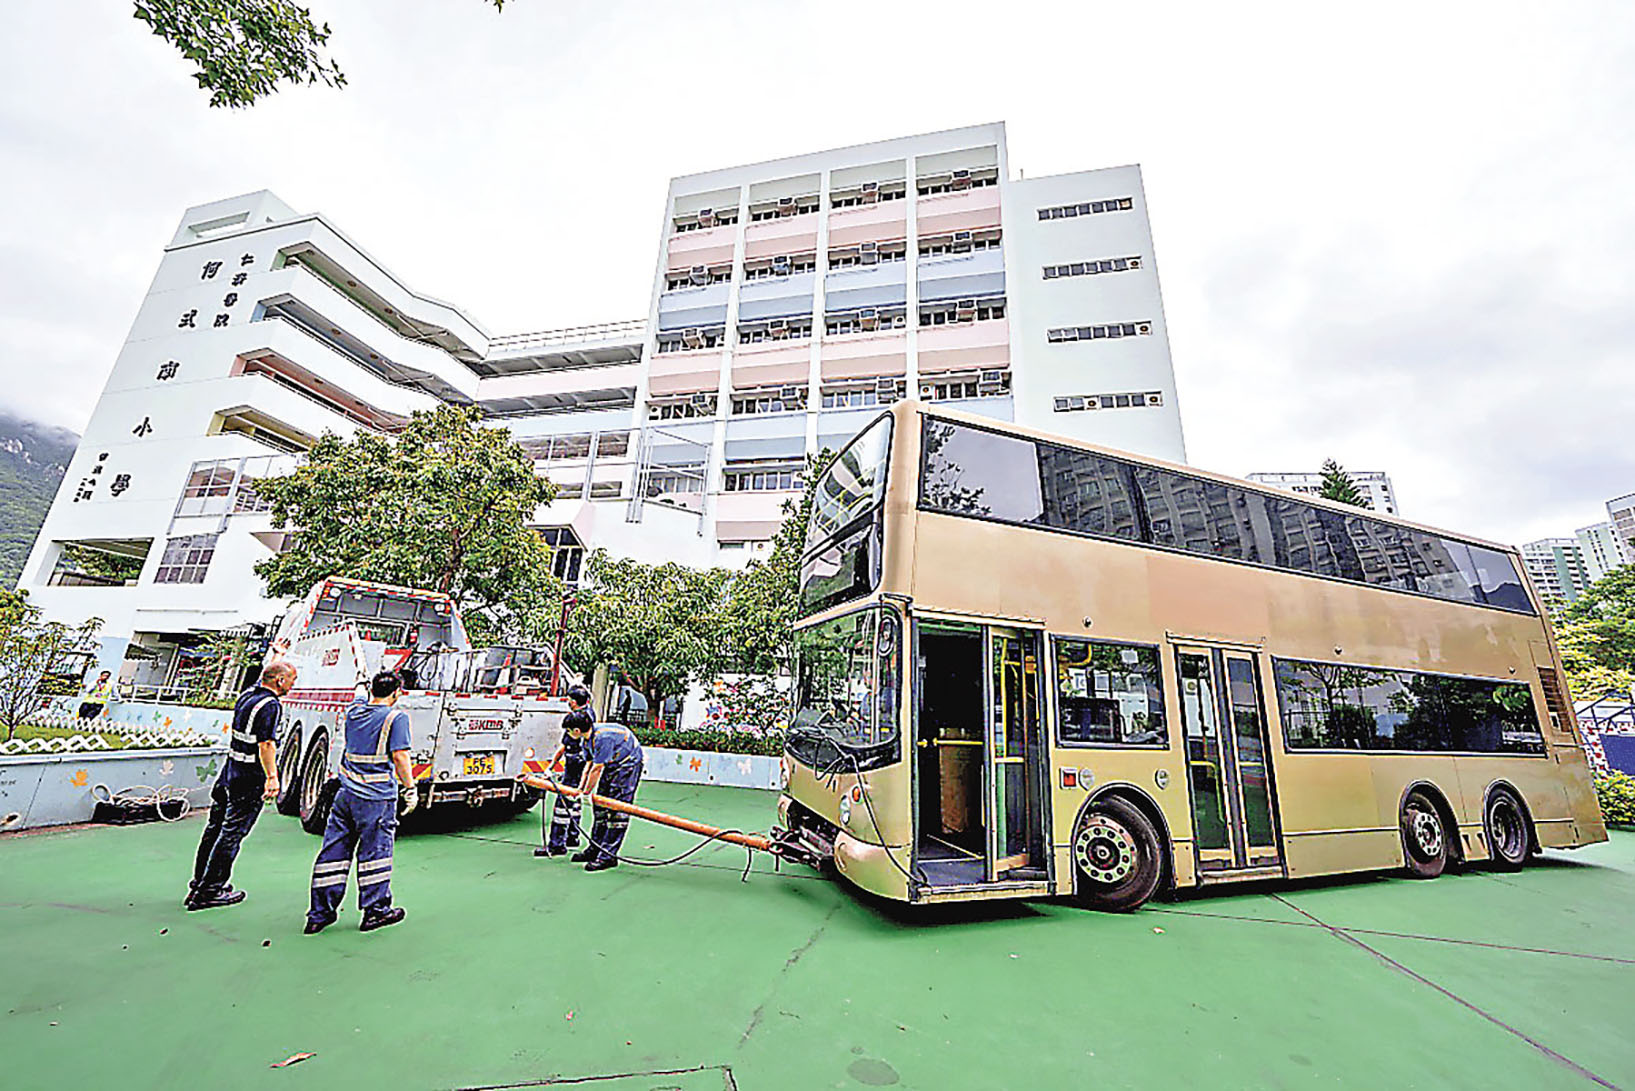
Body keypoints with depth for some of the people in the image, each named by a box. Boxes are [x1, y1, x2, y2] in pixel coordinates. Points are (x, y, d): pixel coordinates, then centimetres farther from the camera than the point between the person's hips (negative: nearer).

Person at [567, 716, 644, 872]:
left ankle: (608, 856, -7)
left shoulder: (602, 737, -33)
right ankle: (595, 849, 25)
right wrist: (580, 789, -2)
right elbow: (588, 765, 3)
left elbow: (596, 769, -26)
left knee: (617, 810, -11)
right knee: (600, 806, 13)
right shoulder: (586, 738, -3)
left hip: (629, 764, -10)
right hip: (612, 764, 10)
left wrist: (586, 792, -13)